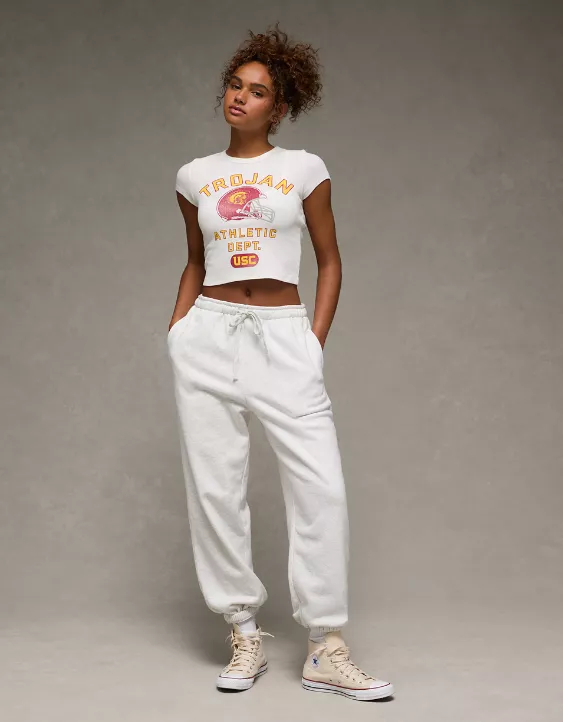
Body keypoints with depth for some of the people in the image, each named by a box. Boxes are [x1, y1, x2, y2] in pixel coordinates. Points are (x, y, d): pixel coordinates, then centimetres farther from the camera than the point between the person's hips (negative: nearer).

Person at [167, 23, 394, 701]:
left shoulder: (304, 169, 6)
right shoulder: (194, 176, 12)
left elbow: (329, 260, 10)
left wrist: (316, 341, 1)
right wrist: (177, 326, 9)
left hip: (284, 336, -2)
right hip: (208, 337, 2)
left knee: (322, 488, -10)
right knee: (214, 489, 1)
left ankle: (326, 651, 0)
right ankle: (245, 638, 14)